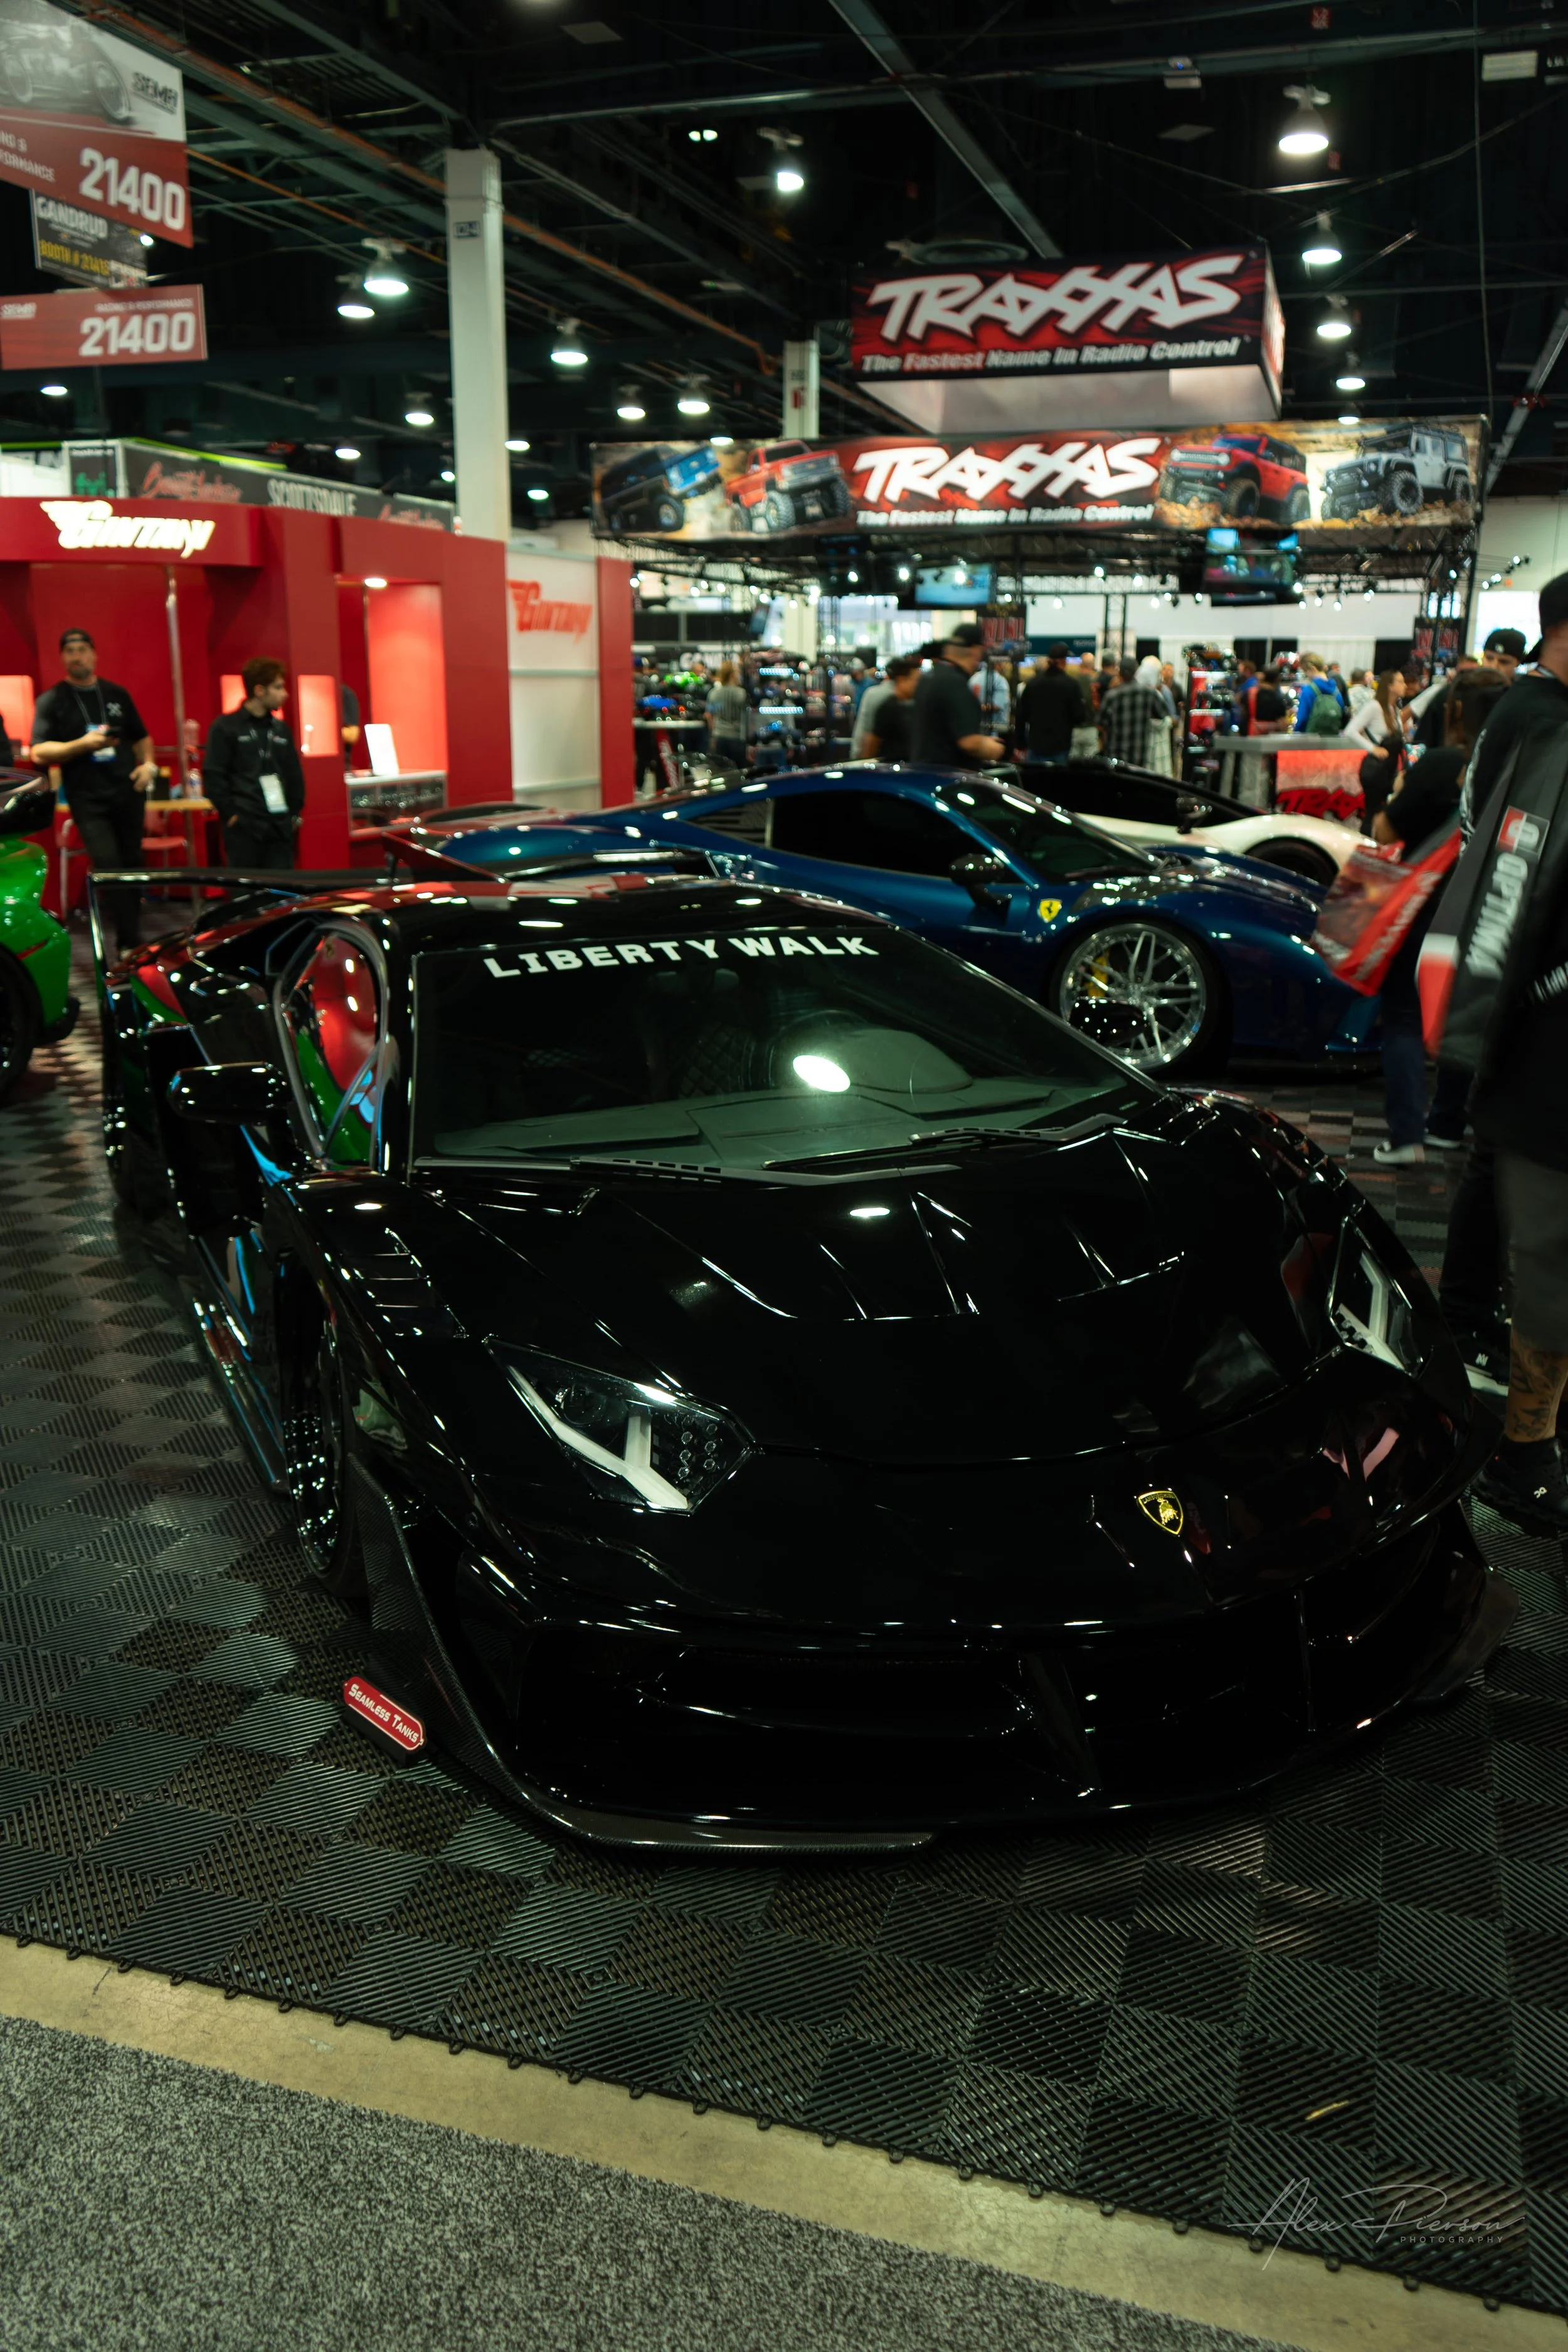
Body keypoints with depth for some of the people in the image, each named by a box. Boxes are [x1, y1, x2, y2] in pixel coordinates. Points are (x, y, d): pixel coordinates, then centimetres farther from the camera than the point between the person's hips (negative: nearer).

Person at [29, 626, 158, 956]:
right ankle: (129, 942, -16)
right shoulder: (51, 701, 0)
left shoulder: (117, 694, 12)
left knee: (133, 864, 8)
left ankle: (129, 932, 21)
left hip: (128, 793, 4)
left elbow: (142, 737, 21)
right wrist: (82, 744, -22)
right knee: (109, 865, -16)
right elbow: (39, 754, -8)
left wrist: (148, 764, 1)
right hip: (87, 800, -4)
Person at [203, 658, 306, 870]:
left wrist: (295, 814, 13)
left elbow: (295, 775, 21)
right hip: (244, 828, -5)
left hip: (280, 827, 5)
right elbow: (213, 776, -5)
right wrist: (230, 815, -10)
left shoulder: (281, 729, 16)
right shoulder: (225, 728, 0)